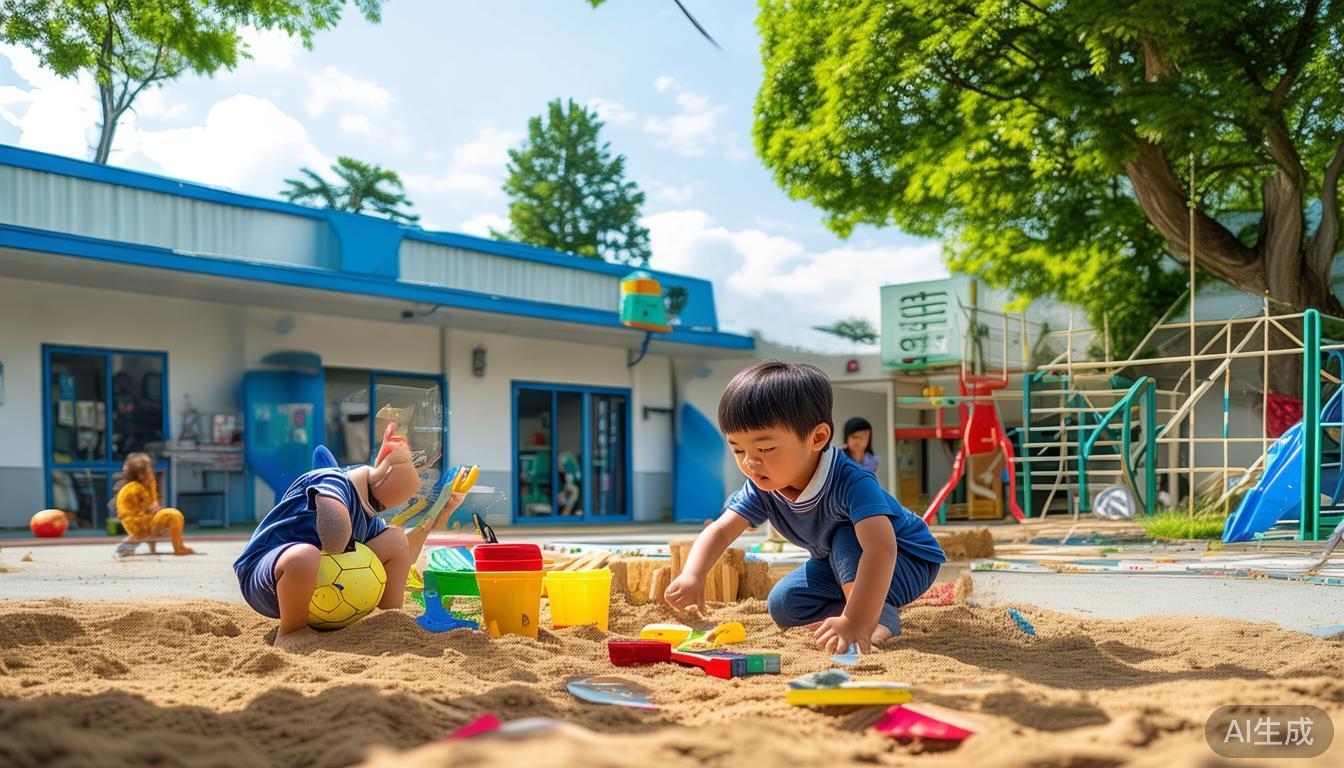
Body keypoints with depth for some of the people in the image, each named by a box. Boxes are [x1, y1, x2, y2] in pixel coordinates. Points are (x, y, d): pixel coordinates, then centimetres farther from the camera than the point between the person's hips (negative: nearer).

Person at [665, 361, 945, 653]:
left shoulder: (850, 482, -41)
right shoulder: (763, 488, -19)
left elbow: (880, 548, -54)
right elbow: (720, 530, -19)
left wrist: (857, 623, -64)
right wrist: (692, 576, -40)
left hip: (909, 562, -7)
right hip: (840, 563, 7)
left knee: (846, 538, -34)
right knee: (783, 606, -8)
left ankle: (882, 613, -22)